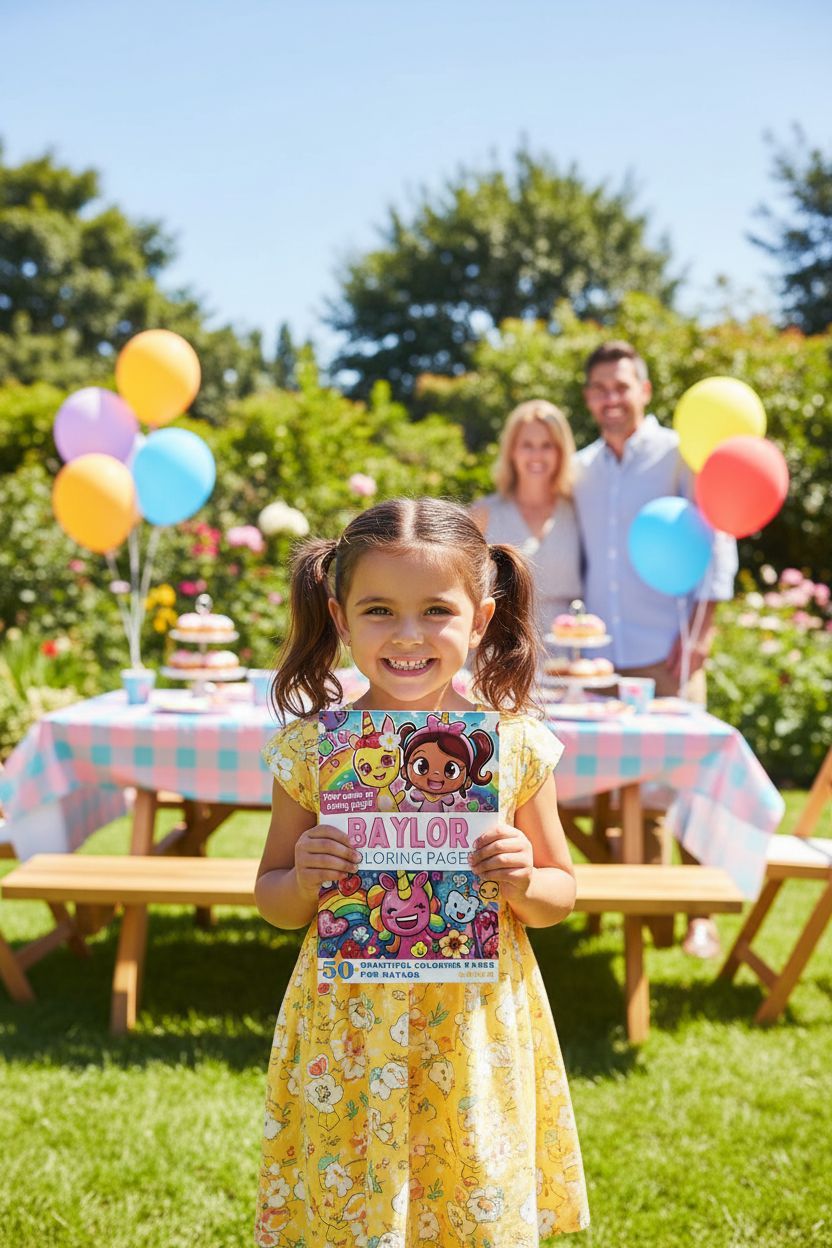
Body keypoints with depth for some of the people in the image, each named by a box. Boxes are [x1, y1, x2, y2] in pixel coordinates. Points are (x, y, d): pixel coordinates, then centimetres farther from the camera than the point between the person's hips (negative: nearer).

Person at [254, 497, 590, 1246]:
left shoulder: (517, 745, -6)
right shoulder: (312, 749, -7)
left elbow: (561, 895, 6)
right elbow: (272, 899, 5)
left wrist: (523, 882, -15)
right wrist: (305, 880, -16)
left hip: (477, 1034, 1)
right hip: (349, 1036, 0)